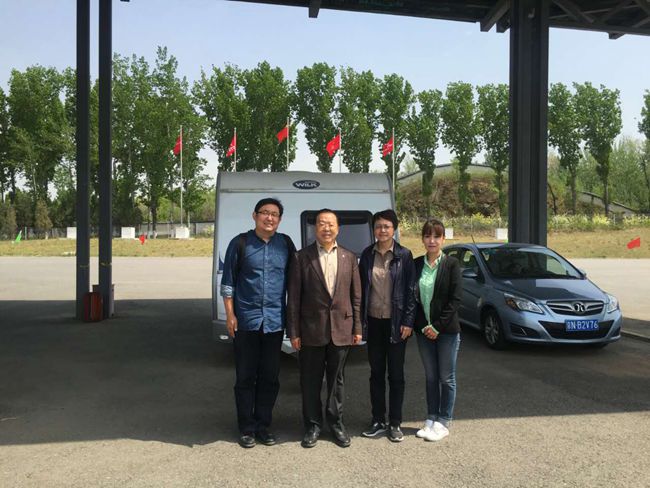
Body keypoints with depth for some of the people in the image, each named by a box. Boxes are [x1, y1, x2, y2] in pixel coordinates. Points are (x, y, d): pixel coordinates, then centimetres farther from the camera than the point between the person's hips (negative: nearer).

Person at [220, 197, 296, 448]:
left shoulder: (285, 244, 3)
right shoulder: (240, 243, -3)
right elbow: (228, 281, 0)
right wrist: (230, 314, -4)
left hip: (275, 320, 2)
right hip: (246, 320, -2)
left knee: (270, 377, 10)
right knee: (245, 376, 7)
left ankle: (263, 424, 25)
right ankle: (246, 427, 21)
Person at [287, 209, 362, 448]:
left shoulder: (350, 258, 6)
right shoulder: (301, 257, -2)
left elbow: (356, 296, 7)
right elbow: (293, 298, -3)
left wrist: (357, 328, 3)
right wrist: (293, 332, -6)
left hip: (341, 329, 2)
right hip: (311, 330, -2)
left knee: (336, 379, 13)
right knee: (310, 381, 9)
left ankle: (336, 422, 29)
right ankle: (313, 425, 25)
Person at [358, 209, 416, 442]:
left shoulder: (404, 255, -4)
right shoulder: (367, 254, 3)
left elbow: (410, 290, -4)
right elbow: (361, 288, 5)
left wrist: (408, 322, -9)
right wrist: (360, 320, 2)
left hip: (395, 322, -3)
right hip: (373, 321, 3)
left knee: (396, 374, 7)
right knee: (376, 373, 12)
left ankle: (395, 423, 18)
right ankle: (378, 420, 24)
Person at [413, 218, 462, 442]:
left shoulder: (451, 264, -6)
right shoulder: (416, 264, 3)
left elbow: (455, 299, -10)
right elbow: (413, 297, 3)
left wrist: (437, 326, -12)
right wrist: (423, 326, -6)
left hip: (446, 330, -3)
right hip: (424, 330, 3)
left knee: (446, 378, 6)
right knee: (430, 377, 13)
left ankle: (443, 423, 19)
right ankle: (431, 419, 24)